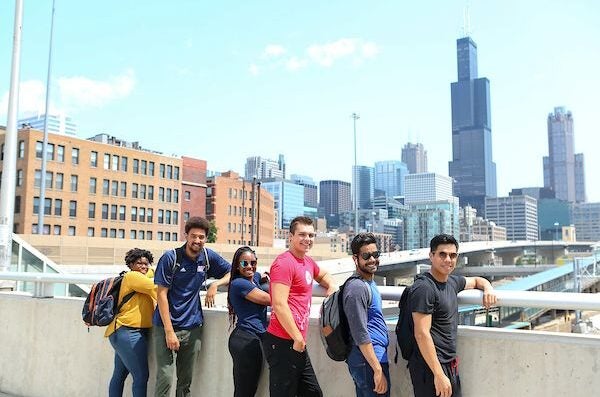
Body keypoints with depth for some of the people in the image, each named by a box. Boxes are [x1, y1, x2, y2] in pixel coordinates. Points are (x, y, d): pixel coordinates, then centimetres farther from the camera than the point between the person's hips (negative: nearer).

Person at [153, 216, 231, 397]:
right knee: (165, 378, -9)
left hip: (193, 327, 4)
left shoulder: (208, 256, 2)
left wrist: (215, 284, -8)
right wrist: (169, 331, -15)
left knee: (186, 381, 12)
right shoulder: (170, 258, -10)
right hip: (166, 325, -4)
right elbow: (162, 294, -11)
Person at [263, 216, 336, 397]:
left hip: (298, 344, 9)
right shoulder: (284, 263, -14)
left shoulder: (308, 262, 14)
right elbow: (279, 305, -21)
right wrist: (298, 338, -15)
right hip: (282, 343, -9)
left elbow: (323, 275, 37)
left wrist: (332, 287, 15)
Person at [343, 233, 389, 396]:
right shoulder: (357, 287, -18)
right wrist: (378, 370, -20)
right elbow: (361, 335, -21)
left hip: (374, 357, 10)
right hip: (368, 361, -10)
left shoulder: (370, 283, 13)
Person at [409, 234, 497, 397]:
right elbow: (422, 334, -22)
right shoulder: (424, 288, -18)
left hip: (450, 364, 8)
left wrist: (488, 288, 7)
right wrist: (439, 374, -22)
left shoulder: (452, 282, 8)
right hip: (431, 366, -8)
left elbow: (476, 280, 30)